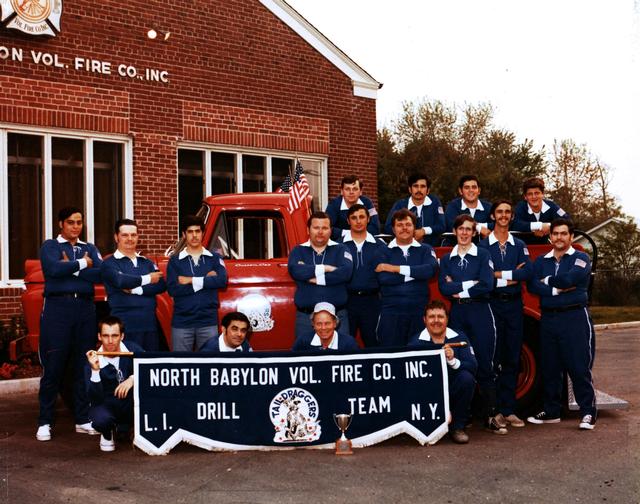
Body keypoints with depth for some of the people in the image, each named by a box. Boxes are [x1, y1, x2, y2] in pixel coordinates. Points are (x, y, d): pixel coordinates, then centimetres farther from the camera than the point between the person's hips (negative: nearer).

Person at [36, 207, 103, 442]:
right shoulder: (50, 246, 6)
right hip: (58, 307, -4)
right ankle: (45, 422, 5)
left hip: (85, 308, 4)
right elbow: (54, 269, -15)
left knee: (84, 366, 6)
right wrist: (82, 264, -4)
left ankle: (83, 420, 14)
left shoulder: (89, 248, 16)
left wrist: (70, 269, -7)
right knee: (53, 367, -3)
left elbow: (100, 273, -3)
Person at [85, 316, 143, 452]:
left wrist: (133, 378, -35)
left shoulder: (132, 349, -11)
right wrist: (95, 370, -37)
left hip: (131, 405, 2)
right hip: (107, 406, -2)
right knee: (100, 420, -37)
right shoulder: (93, 361, -16)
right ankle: (107, 435, 4)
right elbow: (95, 398, -24)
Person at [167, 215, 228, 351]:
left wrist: (191, 280, -10)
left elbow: (222, 280, -9)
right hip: (182, 322, 0)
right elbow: (172, 289, -7)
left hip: (208, 321, 0)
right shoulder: (175, 260, 6)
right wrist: (206, 280, -8)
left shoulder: (214, 258, 8)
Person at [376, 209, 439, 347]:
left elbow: (431, 269, -11)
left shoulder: (425, 250, 10)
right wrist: (417, 273, -8)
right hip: (391, 312, -1)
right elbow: (383, 278, -10)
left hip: (419, 311, 1)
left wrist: (396, 268, -11)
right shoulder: (385, 252, 6)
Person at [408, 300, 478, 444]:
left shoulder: (459, 338, -2)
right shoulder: (416, 342, -5)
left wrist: (453, 360, -32)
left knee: (466, 377, -27)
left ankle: (457, 427, -9)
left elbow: (473, 367, -14)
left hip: (453, 393, 1)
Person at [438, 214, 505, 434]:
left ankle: (490, 417, -2)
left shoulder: (483, 255, 4)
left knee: (485, 366, -4)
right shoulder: (446, 259, 12)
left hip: (480, 313, -2)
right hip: (457, 315, 2)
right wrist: (470, 284, -10)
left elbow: (487, 285, -9)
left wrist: (458, 289, -6)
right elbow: (443, 288, -2)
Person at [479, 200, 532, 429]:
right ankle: (495, 410, 2)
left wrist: (499, 274, -11)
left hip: (514, 305, 3)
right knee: (492, 358, -4)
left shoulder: (520, 246, 12)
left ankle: (508, 409, 10)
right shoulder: (482, 245, 3)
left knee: (512, 359, 5)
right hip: (492, 305, -3)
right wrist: (512, 277, -11)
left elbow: (527, 272, -4)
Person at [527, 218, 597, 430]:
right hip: (548, 318, 4)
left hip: (575, 317, -4)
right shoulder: (541, 261, 14)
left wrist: (547, 281, -2)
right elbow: (532, 286, -3)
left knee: (579, 368, -6)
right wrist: (557, 289, -13)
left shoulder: (581, 259, 2)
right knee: (550, 368, 9)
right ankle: (551, 412, 19)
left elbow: (568, 279, -16)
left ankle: (588, 413, 0)